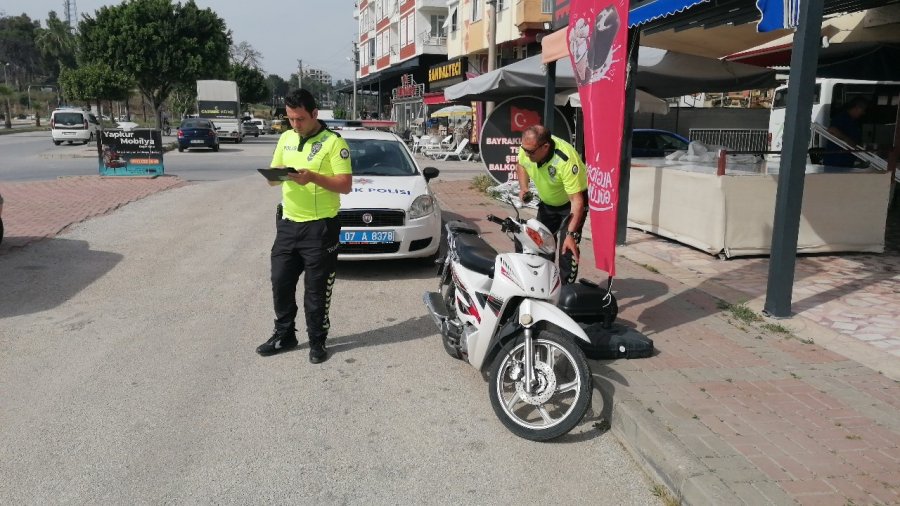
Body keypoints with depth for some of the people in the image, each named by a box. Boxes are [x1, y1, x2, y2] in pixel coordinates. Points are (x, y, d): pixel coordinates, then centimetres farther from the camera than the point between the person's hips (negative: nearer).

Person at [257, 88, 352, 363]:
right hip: (287, 224, 6)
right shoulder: (285, 138, 10)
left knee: (316, 289, 4)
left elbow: (346, 185, -14)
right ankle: (284, 335, 27)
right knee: (281, 283, 11)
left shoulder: (334, 142, -9)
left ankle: (317, 341, 18)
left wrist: (313, 177, -27)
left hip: (320, 227, -6)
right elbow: (273, 176, 14)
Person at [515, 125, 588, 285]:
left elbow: (576, 200, -37)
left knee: (568, 246, -18)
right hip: (547, 202, 7)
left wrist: (571, 234, -41)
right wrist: (523, 188, -11)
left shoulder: (566, 160, -39)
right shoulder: (526, 148, -21)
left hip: (571, 202, -6)